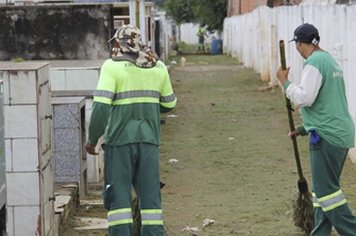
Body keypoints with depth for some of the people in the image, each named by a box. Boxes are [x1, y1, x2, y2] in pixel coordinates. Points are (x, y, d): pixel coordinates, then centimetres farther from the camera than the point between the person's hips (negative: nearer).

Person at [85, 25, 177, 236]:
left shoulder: (113, 66, -7)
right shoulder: (157, 67, 7)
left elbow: (101, 105, -15)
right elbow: (169, 103, 17)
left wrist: (92, 139, -6)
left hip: (120, 139, -4)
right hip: (149, 139, 4)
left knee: (118, 195, 2)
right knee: (150, 194, 9)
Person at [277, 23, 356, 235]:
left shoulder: (314, 63, -13)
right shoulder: (330, 60, 19)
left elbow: (304, 98, -21)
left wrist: (285, 82, -5)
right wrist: (305, 129, 28)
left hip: (327, 137, -10)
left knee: (327, 190, -8)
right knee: (324, 188, 13)